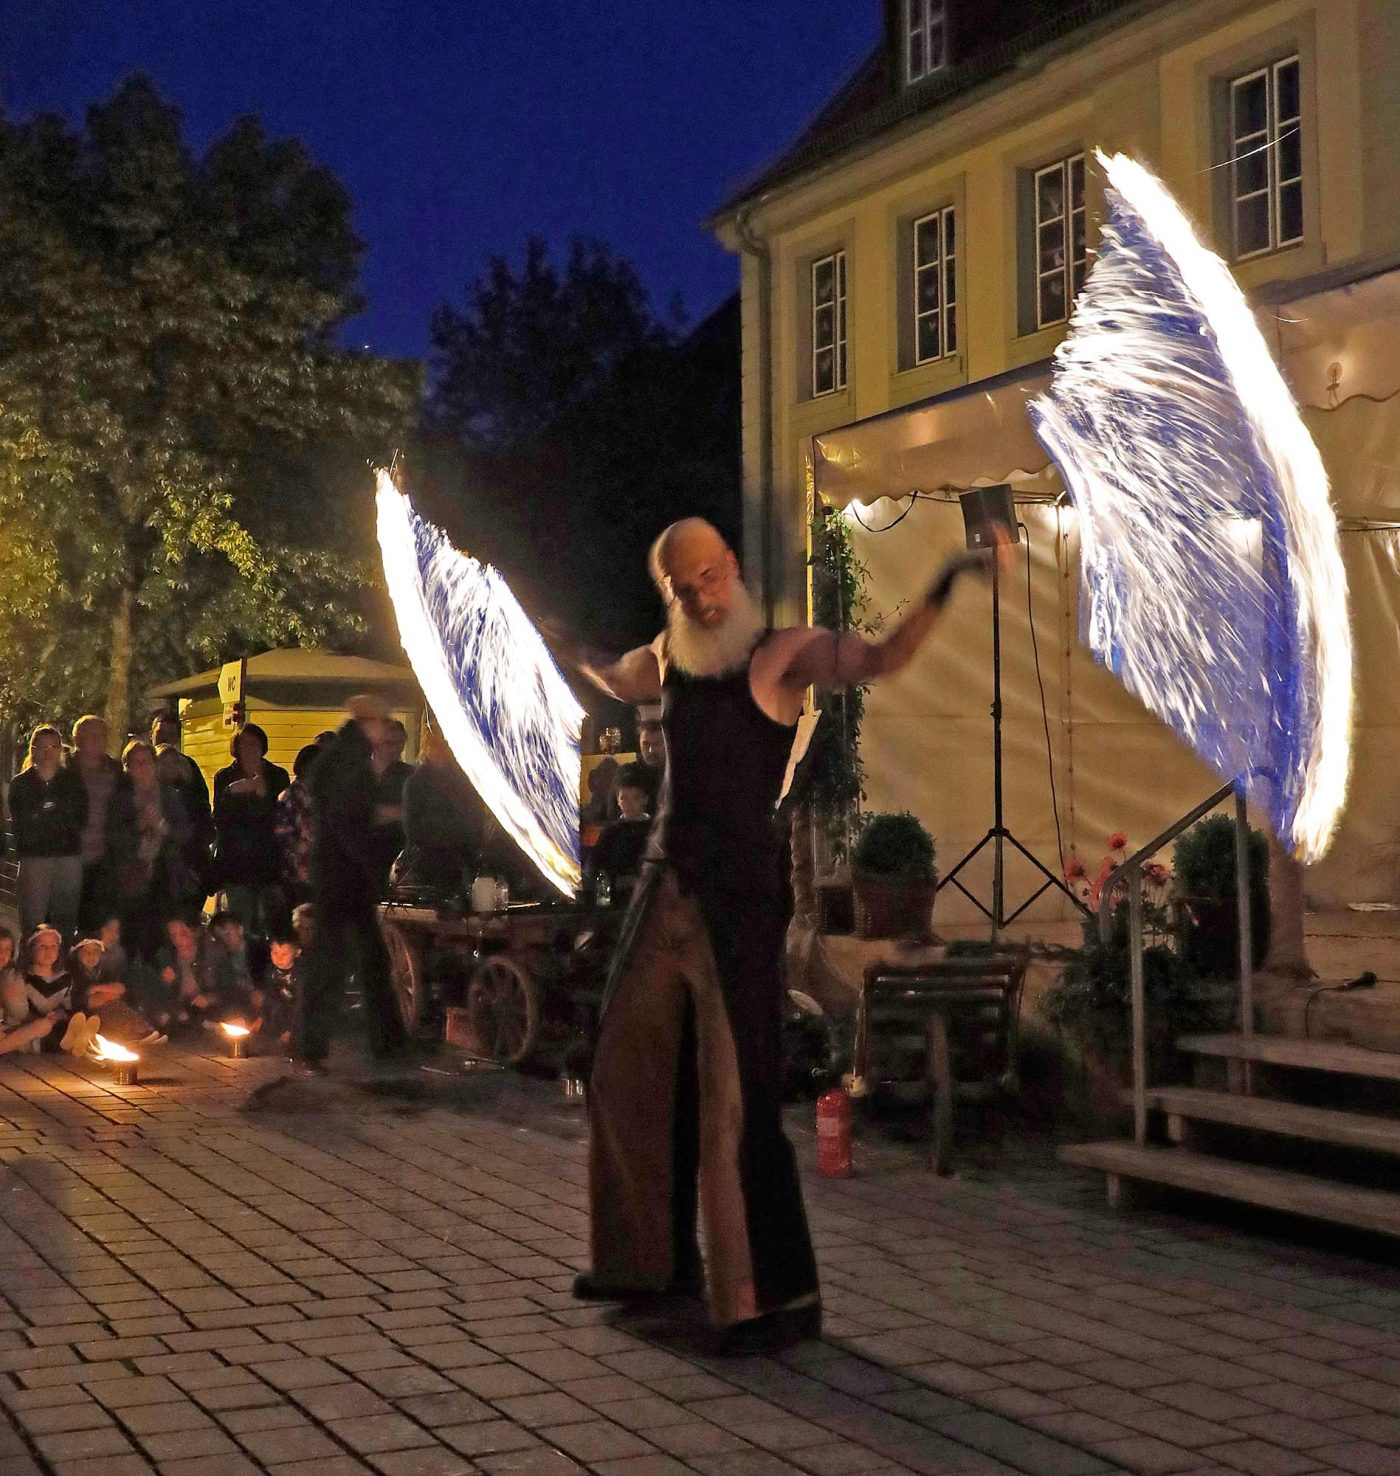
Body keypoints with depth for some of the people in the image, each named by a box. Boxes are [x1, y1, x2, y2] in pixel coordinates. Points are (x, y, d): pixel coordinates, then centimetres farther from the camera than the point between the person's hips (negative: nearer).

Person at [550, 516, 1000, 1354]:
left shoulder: (782, 654, -6)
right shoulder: (670, 655, 12)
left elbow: (882, 659, -24)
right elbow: (618, 682, 37)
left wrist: (946, 586, -35)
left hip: (739, 897, -7)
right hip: (665, 885, 7)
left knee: (736, 1094, -10)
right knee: (631, 1077, 15)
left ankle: (778, 1298, -1)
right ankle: (653, 1260, 32)